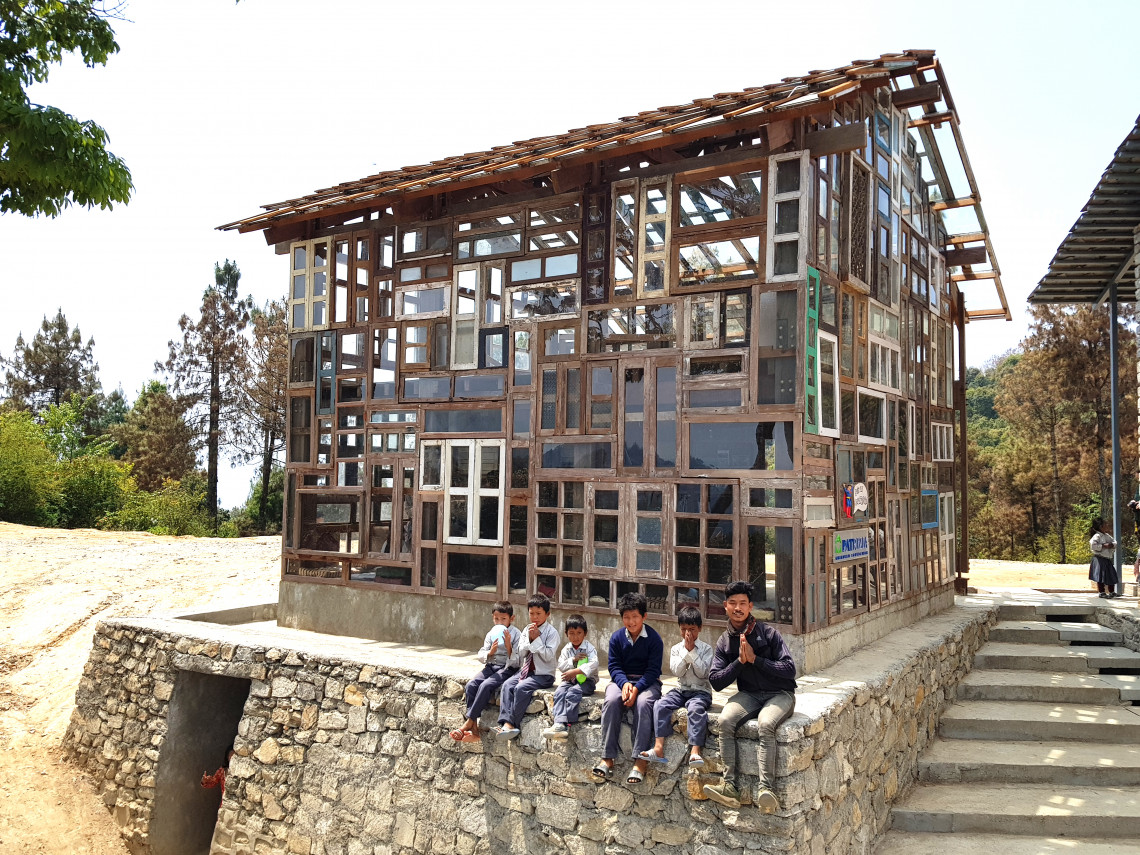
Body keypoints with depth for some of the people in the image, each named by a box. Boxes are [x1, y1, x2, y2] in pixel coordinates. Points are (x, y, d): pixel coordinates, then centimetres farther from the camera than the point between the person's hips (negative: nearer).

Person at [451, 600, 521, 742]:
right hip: (491, 667, 6)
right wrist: (490, 653, -14)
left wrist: (508, 646, -23)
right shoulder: (491, 633, 12)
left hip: (507, 669, -6)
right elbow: (480, 655, 7)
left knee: (485, 685, -30)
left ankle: (469, 722, -20)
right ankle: (474, 728, -17)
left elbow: (516, 662, -9)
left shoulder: (516, 635, -4)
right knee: (471, 685, -19)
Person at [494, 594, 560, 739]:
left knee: (521, 688, -29)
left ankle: (513, 724, -24)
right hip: (525, 670, 6)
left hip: (544, 674, -5)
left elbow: (548, 656, -15)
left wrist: (536, 638, -15)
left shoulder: (552, 632, -5)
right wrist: (529, 638, -8)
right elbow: (521, 653, 6)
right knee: (507, 684, -21)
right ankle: (506, 723, -30)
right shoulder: (526, 630, 12)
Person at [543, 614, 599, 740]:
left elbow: (593, 664, -21)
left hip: (586, 680, -4)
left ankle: (567, 724, -36)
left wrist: (575, 671, -30)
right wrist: (573, 660, -14)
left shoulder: (589, 648, -4)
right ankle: (559, 723, -40)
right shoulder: (566, 649, 11)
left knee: (572, 693, -33)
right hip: (570, 679, 4)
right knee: (559, 692, -26)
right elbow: (560, 666, 2)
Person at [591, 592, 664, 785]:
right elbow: (614, 666, 0)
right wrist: (624, 683, -20)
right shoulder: (617, 638, 5)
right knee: (611, 701, -30)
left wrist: (637, 688, -24)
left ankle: (640, 761, -33)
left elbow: (653, 670, -9)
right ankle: (607, 758, -28)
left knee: (643, 703, -35)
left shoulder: (654, 639, -4)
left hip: (647, 682, -2)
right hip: (622, 680, 2)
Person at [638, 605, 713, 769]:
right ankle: (659, 749, -29)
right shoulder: (676, 648, 10)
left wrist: (692, 651, -12)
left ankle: (695, 751, -41)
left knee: (695, 708, -36)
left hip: (700, 691, -3)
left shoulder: (706, 649, 3)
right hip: (680, 690, 3)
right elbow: (677, 672, -4)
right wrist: (686, 651, -10)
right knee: (660, 705, -23)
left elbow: (703, 673, -10)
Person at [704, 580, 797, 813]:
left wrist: (754, 658, -15)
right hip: (749, 695, 3)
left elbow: (789, 669, -10)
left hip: (780, 694, -3)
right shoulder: (725, 641, 7)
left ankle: (765, 789, -38)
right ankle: (730, 787, -28)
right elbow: (716, 681, 1)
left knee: (765, 724, -35)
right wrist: (740, 661, -12)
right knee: (725, 720, -27)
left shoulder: (768, 633, -4)